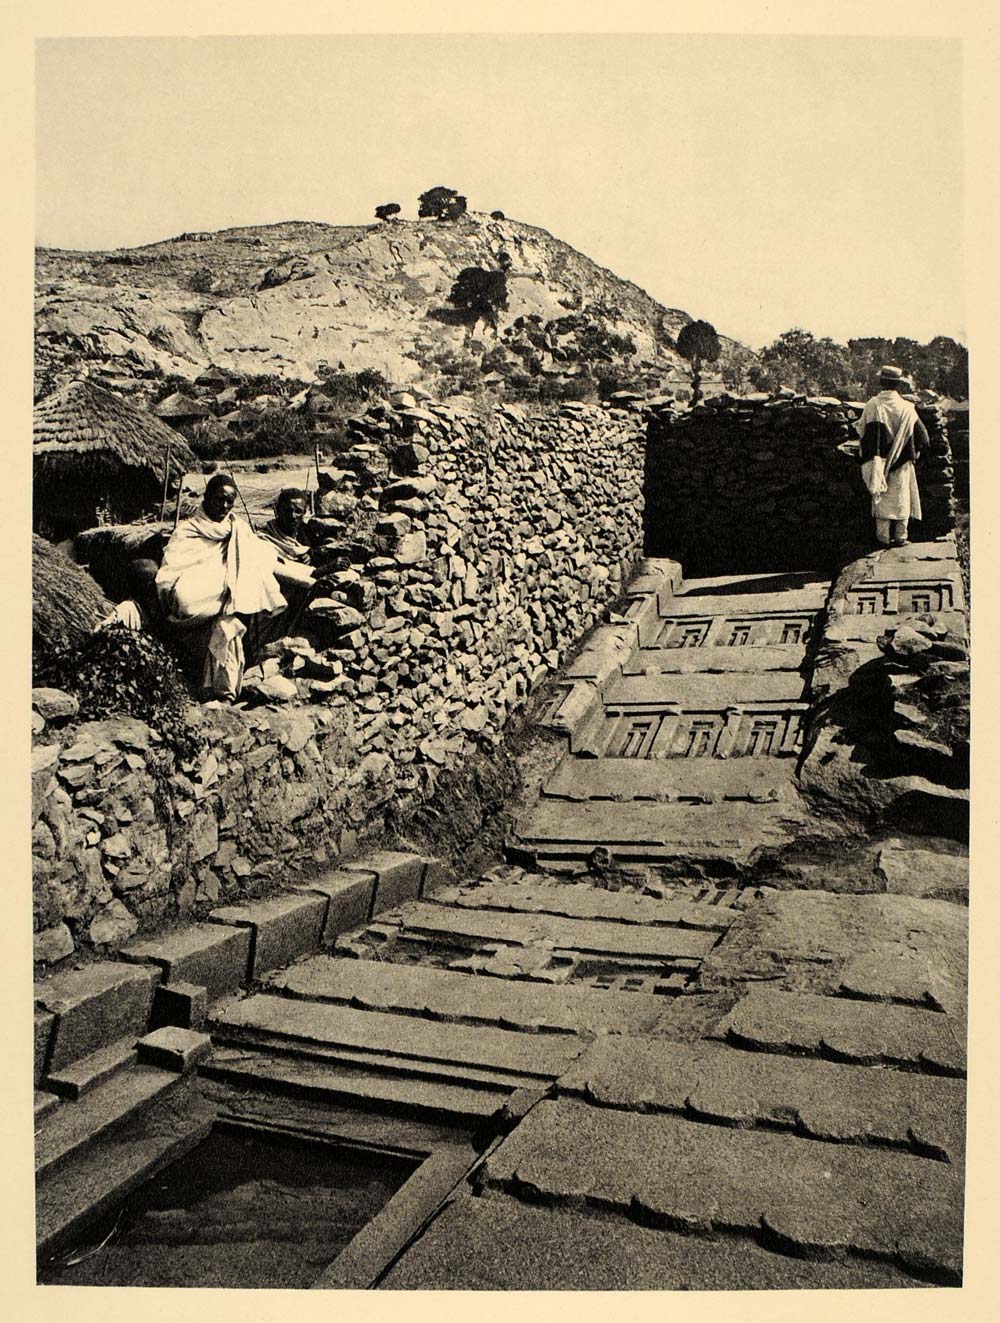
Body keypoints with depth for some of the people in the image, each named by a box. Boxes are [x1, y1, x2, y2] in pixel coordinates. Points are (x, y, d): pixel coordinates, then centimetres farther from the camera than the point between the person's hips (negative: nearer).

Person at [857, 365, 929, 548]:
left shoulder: (872, 405, -8)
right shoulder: (906, 408, -7)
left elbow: (862, 431, -5)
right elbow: (921, 434, -1)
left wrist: (869, 460, 6)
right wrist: (914, 452, 15)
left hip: (879, 461, 0)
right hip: (902, 462, 0)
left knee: (881, 497, 8)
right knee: (901, 498, 8)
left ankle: (883, 536, 8)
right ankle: (901, 536, 10)